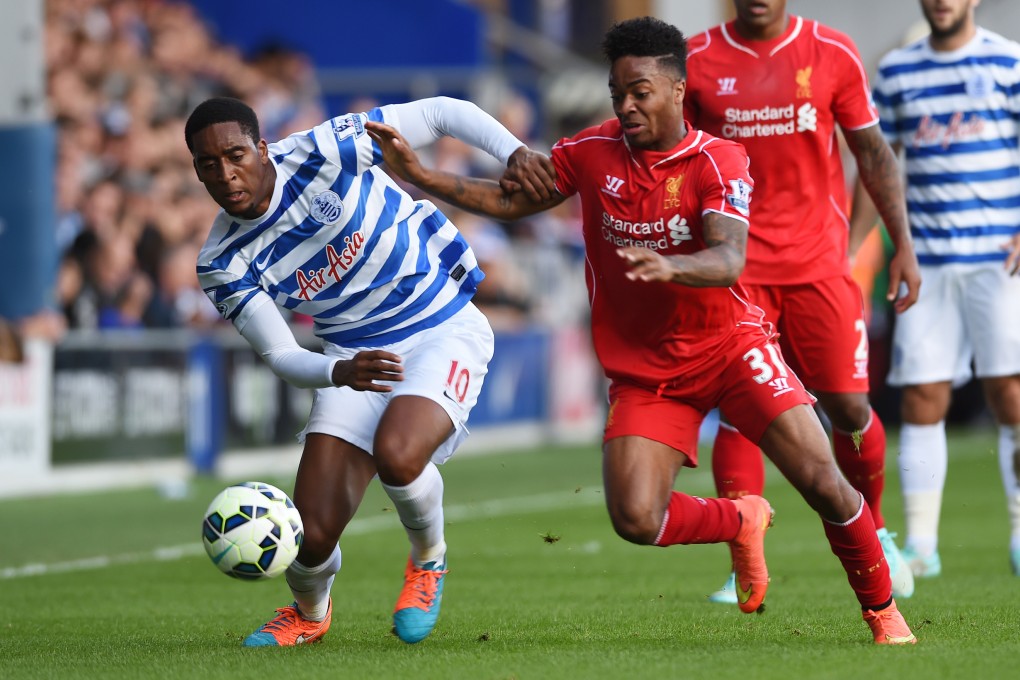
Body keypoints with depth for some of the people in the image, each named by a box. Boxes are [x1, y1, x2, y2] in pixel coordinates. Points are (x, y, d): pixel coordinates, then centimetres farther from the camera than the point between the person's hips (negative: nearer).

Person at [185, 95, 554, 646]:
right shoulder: (224, 265, -8)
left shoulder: (321, 152, -18)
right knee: (312, 535, -8)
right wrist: (340, 371, -27)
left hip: (445, 328, -3)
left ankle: (428, 561, 1)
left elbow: (439, 113, -12)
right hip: (354, 356, 4)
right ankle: (309, 612, 31)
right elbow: (280, 356, -6)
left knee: (396, 455, -34)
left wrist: (514, 152, -26)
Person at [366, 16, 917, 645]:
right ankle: (741, 522, 16)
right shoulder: (593, 152, -1)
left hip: (729, 344, -3)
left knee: (822, 482, -14)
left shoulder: (717, 162, -14)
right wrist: (417, 174, 0)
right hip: (643, 370, 3)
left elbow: (729, 262, -29)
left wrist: (668, 267, -50)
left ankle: (883, 611, 10)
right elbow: (510, 200, 11)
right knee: (636, 519, -16)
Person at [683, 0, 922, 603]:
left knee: (848, 406, 1)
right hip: (735, 265, 0)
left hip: (819, 261, 0)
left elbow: (873, 152, 8)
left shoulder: (832, 53, 2)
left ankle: (875, 534, 27)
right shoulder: (698, 61, 2)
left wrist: (903, 243, 3)